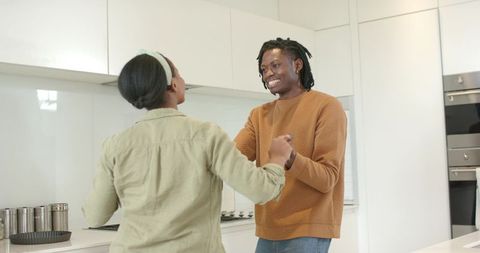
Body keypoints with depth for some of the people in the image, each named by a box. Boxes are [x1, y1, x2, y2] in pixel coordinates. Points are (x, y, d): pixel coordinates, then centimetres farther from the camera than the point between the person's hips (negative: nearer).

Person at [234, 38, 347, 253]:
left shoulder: (326, 107, -7)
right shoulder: (259, 114, 11)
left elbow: (327, 178, -13)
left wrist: (291, 159, -30)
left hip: (307, 231, -5)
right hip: (268, 231, 5)